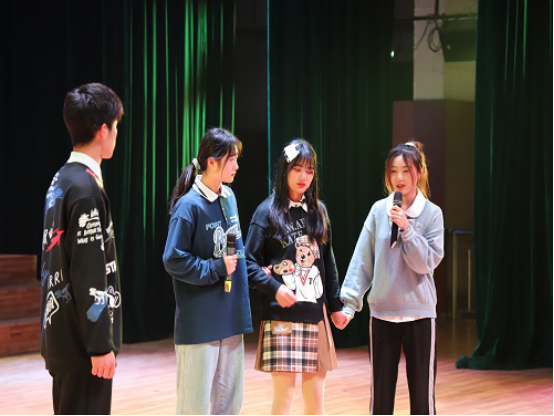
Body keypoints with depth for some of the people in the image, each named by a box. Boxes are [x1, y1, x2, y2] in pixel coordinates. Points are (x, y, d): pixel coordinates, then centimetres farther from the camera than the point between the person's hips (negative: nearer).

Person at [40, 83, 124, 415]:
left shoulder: (61, 181, 12)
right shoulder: (86, 189, -16)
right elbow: (89, 274, -19)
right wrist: (101, 345, -18)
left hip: (60, 334, 10)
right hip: (83, 339, -10)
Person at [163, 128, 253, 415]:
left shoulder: (229, 198, 8)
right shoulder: (189, 205, -14)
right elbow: (173, 260, -14)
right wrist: (215, 268, -14)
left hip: (230, 316, 7)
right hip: (200, 322, -7)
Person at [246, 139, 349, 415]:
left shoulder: (318, 211, 12)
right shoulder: (268, 212, -2)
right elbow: (249, 262, -6)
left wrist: (335, 304, 17)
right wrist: (274, 288, -19)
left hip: (315, 315, 5)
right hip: (281, 315, -5)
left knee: (315, 390, 6)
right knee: (284, 390, -7)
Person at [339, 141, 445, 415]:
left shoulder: (432, 213, -3)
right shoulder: (379, 211, 1)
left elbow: (427, 262, -9)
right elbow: (362, 259, 0)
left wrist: (406, 229, -18)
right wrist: (350, 300, -7)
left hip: (419, 314, -2)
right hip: (382, 313, 2)